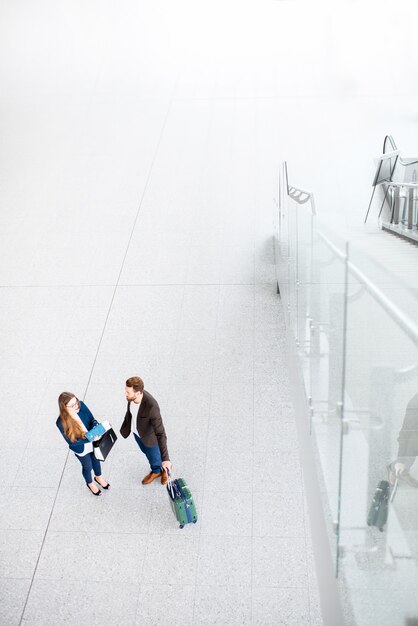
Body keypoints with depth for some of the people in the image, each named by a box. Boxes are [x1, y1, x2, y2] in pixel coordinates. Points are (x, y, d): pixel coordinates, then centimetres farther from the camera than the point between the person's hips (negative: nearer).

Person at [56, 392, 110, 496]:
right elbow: (72, 442, -25)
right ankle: (90, 483, 59)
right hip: (81, 449, -3)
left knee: (96, 460, 31)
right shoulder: (61, 422, -35)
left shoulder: (81, 405, -26)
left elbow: (92, 419, -11)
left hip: (93, 442, 3)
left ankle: (98, 477, 64)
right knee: (88, 467, 25)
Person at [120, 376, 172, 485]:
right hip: (137, 431, 6)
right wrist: (125, 427, 15)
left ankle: (165, 468, 59)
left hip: (150, 435, -6)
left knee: (154, 457, 23)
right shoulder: (133, 394, -25)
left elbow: (160, 433, -41)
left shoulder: (151, 406, -46)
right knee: (146, 451, 32)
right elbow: (130, 411, -2)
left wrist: (165, 459, -41)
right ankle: (156, 471, 62)